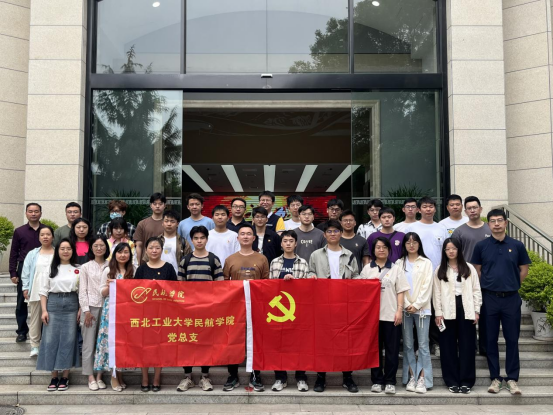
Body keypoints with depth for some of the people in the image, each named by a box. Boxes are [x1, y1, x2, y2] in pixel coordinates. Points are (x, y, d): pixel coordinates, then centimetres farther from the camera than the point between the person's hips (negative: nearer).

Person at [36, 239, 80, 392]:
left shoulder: (78, 269, 5)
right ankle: (54, 377, 10)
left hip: (71, 305, -1)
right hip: (53, 304, 1)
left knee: (68, 340, 1)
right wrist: (44, 310, -3)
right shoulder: (51, 268, 6)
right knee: (50, 340, 0)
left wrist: (80, 309, -4)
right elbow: (44, 290, 5)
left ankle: (65, 377, 10)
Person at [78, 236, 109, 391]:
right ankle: (91, 378, 5)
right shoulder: (85, 267, 5)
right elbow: (82, 291, 2)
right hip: (90, 307, -1)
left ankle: (99, 376, 11)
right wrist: (86, 311, -6)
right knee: (89, 343, -2)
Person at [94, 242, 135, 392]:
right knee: (111, 338, -4)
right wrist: (109, 286, -14)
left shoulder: (133, 271, 9)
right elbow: (102, 292, 4)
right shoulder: (108, 270, 3)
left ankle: (120, 373, 13)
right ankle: (114, 376, 5)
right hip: (111, 309, -2)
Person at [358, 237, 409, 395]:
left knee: (392, 350, 1)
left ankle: (390, 382, 9)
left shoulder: (395, 269, 7)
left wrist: (399, 310, -6)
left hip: (391, 315, -1)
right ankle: (377, 381, 14)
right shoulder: (367, 269, 8)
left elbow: (400, 291, 4)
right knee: (375, 349, 6)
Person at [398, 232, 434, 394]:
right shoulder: (399, 263, 10)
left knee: (423, 345, -4)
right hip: (404, 308, 2)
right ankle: (411, 377, 10)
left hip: (421, 307, -2)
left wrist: (416, 305, -9)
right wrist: (406, 305, -7)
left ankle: (422, 379, -2)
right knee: (408, 345, 4)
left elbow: (427, 287, -1)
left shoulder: (426, 263, 6)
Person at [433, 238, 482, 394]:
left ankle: (466, 381, 8)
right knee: (449, 346, 2)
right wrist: (438, 313, -4)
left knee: (467, 346, 1)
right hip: (448, 312, 0)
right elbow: (437, 293, 3)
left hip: (466, 310, 0)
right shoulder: (439, 271, 7)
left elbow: (476, 290, 6)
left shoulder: (469, 268, 8)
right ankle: (452, 381, 10)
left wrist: (476, 311, 0)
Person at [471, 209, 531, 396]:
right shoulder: (481, 246, 1)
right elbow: (477, 270, 8)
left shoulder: (517, 245, 1)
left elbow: (524, 270, 10)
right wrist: (489, 284, 6)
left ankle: (512, 378, 14)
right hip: (489, 298, 0)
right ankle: (495, 377, 16)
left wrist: (511, 285, 10)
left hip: (511, 298, 0)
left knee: (512, 339, 4)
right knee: (491, 339, 6)